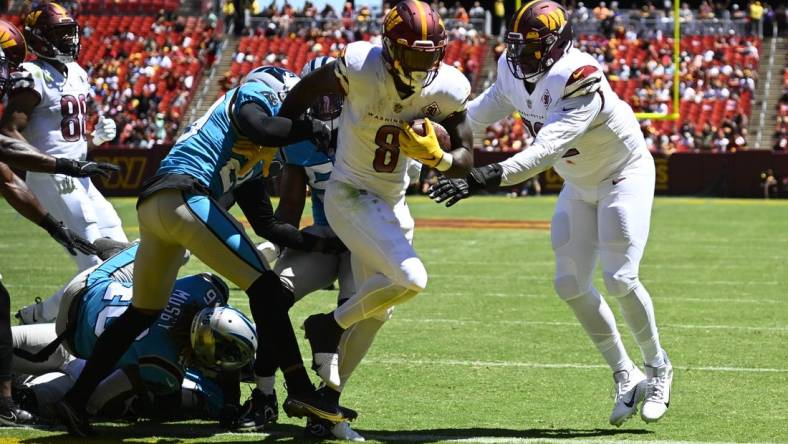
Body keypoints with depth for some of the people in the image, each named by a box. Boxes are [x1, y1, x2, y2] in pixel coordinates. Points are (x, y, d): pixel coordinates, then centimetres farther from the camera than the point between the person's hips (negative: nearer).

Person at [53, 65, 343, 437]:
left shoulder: (256, 159, 33)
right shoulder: (257, 94, 10)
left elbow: (265, 222, 32)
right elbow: (257, 129, -15)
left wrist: (313, 242, 26)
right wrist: (308, 128, -3)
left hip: (150, 207, 10)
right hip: (182, 193, -10)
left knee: (142, 313, 20)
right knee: (264, 287, -9)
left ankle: (75, 399, 21)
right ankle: (300, 390, -14)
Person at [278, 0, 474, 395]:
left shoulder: (446, 89, -11)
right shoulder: (360, 68, -23)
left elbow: (465, 160, -3)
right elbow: (305, 91, -4)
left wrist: (436, 156, -25)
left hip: (392, 201, 6)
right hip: (349, 195, -6)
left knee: (374, 312, 14)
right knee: (410, 279, -24)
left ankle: (327, 397, 30)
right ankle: (329, 327, -2)